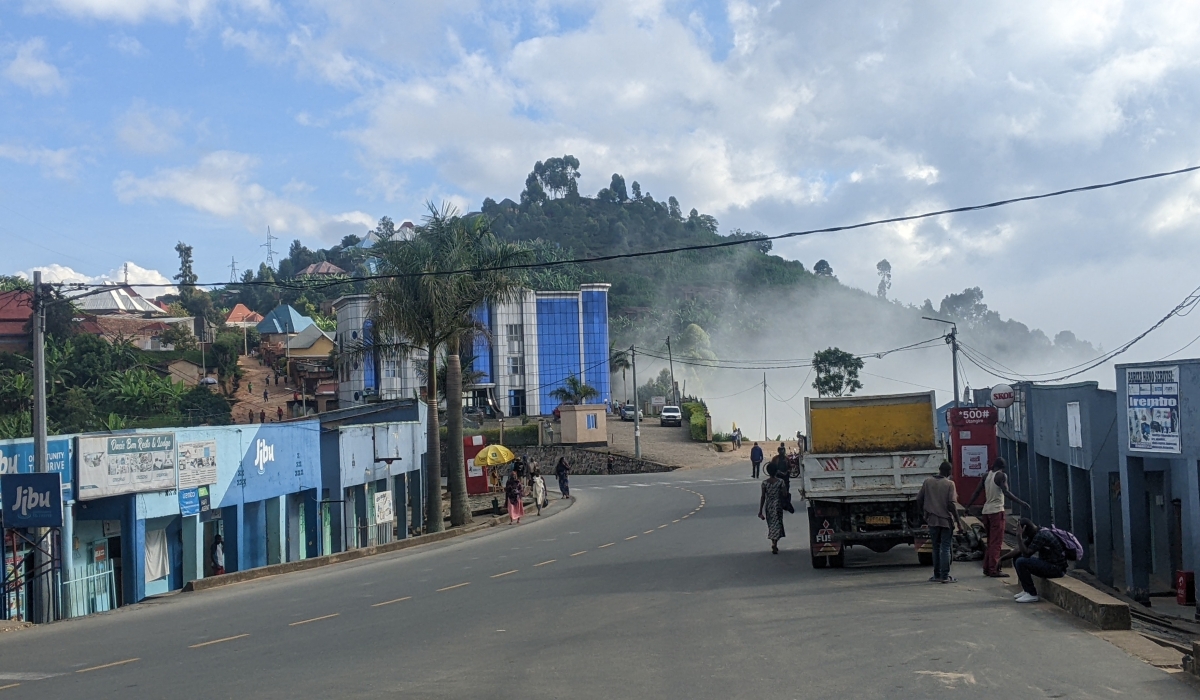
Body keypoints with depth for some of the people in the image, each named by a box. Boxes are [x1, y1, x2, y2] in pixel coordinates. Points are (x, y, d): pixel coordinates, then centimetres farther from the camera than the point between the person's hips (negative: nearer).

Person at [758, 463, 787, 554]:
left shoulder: (765, 483, -5)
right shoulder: (780, 481, -9)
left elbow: (763, 497, -5)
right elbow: (785, 493, -10)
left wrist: (760, 511, -2)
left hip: (768, 506, 2)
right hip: (777, 505, -2)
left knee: (771, 526, 16)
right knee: (776, 525, 1)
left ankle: (774, 545, 24)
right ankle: (774, 545, -16)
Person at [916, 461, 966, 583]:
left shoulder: (927, 482, 4)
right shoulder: (949, 484, -8)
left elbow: (919, 500, 6)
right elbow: (952, 504, -14)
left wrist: (925, 514, 20)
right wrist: (959, 522, -9)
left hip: (932, 520, 3)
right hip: (946, 520, -3)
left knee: (936, 548, 14)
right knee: (945, 549, 2)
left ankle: (937, 575, 16)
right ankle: (945, 576, 1)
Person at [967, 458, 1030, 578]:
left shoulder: (986, 475, 12)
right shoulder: (1002, 476, -7)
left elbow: (977, 492, 12)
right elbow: (1006, 492, -20)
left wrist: (968, 506, 19)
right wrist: (1021, 502, -21)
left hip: (986, 511, 7)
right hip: (997, 511, -7)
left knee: (990, 541, 16)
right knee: (996, 542, -5)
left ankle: (987, 568, 16)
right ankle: (993, 569, -8)